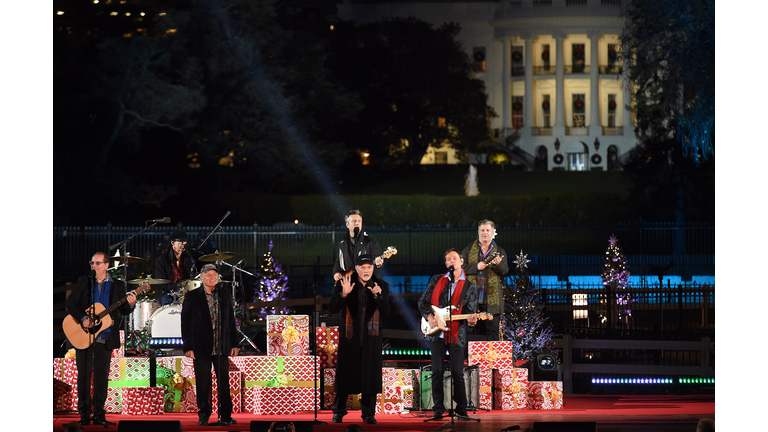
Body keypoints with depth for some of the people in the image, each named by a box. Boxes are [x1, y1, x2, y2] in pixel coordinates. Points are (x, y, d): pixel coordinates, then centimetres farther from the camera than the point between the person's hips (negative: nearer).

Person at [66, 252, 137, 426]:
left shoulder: (117, 285, 7)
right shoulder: (84, 282, 4)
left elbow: (123, 310, 6)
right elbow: (70, 302, -3)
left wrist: (130, 304, -17)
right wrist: (83, 318, -18)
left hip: (105, 338, 1)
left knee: (102, 377, 3)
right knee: (84, 375, 0)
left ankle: (99, 414, 10)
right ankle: (84, 414, 5)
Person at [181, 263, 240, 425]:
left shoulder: (225, 295, 9)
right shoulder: (192, 297, 0)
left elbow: (231, 321, 12)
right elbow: (186, 324, -2)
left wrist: (234, 343, 9)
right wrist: (187, 347, -7)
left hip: (222, 348, 2)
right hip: (201, 348, -2)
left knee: (224, 383, 3)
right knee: (203, 384, 2)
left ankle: (225, 415, 11)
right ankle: (203, 415, 14)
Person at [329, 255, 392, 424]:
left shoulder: (381, 286, 1)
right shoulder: (344, 283, -2)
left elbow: (386, 311, -8)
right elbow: (332, 308, -7)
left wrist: (378, 296, -25)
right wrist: (343, 294, -24)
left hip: (371, 337, 1)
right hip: (349, 336, -1)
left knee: (370, 375, 0)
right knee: (344, 373, 3)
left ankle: (368, 413, 8)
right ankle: (339, 412, 15)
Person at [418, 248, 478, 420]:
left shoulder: (470, 287, 7)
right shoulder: (436, 280, 10)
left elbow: (470, 311, 3)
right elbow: (423, 301, 10)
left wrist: (470, 321, -20)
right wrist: (429, 317, -7)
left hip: (457, 334, -1)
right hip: (436, 332, 1)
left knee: (458, 373, -2)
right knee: (437, 371, -2)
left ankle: (461, 410, 6)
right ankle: (438, 409, 5)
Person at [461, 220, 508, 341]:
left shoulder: (499, 252, 11)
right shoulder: (469, 249, 11)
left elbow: (504, 271, 1)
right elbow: (461, 267, 2)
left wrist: (498, 264, -20)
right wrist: (476, 267, -13)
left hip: (491, 298, 0)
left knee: (493, 330, -2)